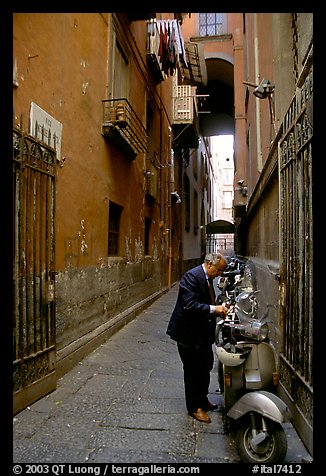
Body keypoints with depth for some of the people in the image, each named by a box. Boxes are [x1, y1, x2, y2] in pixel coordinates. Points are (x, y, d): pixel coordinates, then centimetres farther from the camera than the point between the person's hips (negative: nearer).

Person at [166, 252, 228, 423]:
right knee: (193, 371, 5)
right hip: (189, 333, -9)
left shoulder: (207, 278, 8)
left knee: (205, 367, 21)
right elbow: (189, 305, -29)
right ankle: (194, 407, 22)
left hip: (203, 332, 9)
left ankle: (202, 399, 40)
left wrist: (218, 309, 0)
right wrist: (213, 309, -28)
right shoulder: (192, 276, -21)